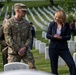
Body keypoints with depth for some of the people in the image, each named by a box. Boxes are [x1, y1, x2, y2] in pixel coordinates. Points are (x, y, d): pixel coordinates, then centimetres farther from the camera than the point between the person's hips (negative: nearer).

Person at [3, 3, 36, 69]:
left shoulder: (26, 23, 7)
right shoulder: (9, 23, -6)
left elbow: (29, 37, 8)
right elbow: (8, 38, -9)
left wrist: (24, 47, -8)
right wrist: (18, 50, -11)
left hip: (25, 51, 4)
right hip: (13, 52, -3)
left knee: (32, 67, -4)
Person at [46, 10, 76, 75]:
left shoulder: (66, 25, -2)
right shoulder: (52, 24, 0)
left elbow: (68, 36, -4)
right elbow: (47, 35, 1)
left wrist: (61, 37, -22)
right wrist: (53, 36, -20)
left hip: (63, 48, -1)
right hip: (53, 48, 1)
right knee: (54, 66, 7)